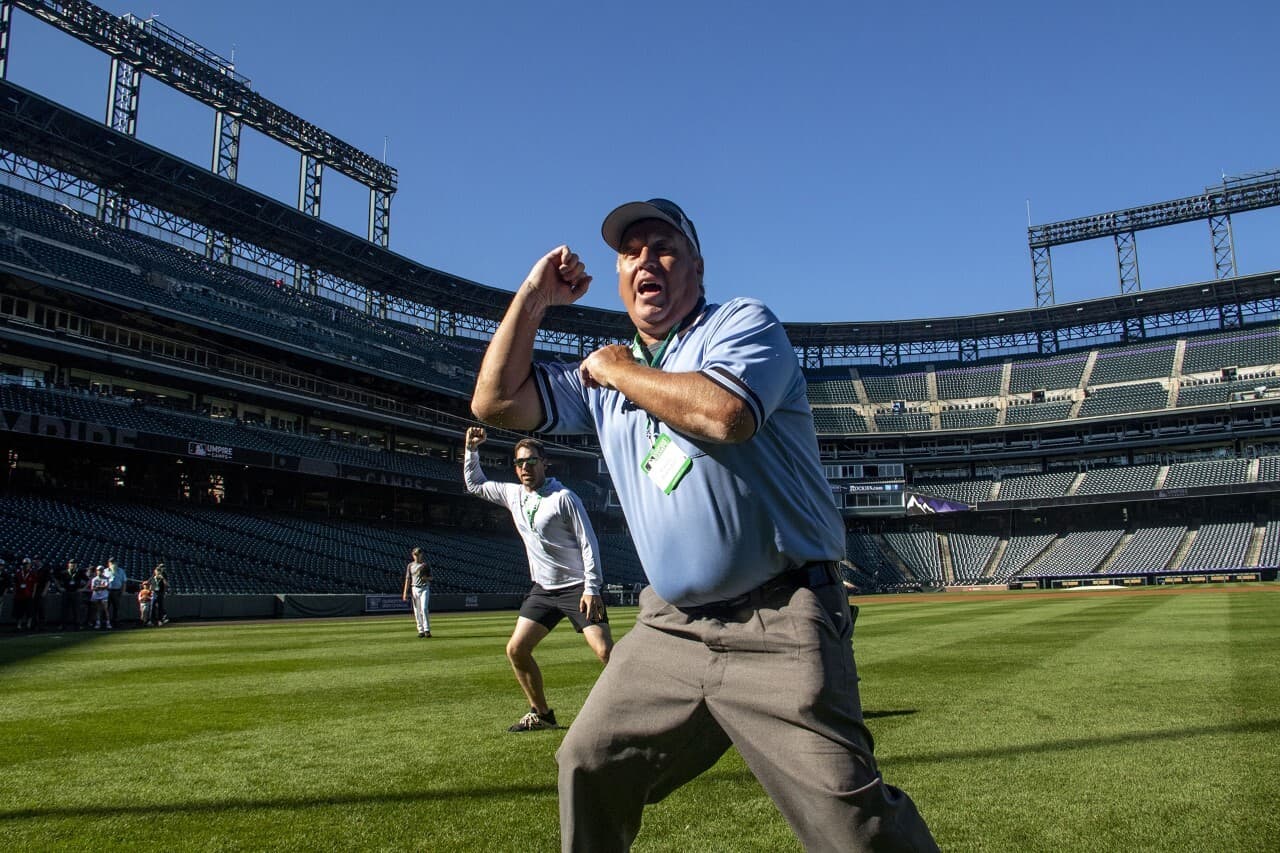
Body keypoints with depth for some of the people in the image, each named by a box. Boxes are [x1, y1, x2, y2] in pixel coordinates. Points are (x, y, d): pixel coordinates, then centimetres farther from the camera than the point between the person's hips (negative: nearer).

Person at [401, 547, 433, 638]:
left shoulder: (425, 565, 5)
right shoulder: (410, 565, 8)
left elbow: (431, 577, 9)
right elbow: (407, 579, 6)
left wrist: (426, 578, -15)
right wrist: (405, 592, -1)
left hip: (424, 588, -2)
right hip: (415, 589, 2)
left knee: (424, 608, -16)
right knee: (417, 611, 1)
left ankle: (427, 630, -15)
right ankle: (421, 631, 7)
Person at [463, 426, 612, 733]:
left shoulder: (563, 497, -12)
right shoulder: (513, 494, 8)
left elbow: (588, 543, -13)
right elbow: (474, 484, 22)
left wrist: (591, 588, -20)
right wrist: (472, 449, 8)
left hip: (577, 587, -7)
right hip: (543, 589, 7)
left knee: (605, 652, -18)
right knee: (516, 650, 2)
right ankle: (542, 714, 17)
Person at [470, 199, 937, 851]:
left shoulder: (742, 323, -1)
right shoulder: (604, 378, 16)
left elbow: (726, 413, -23)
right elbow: (496, 401, 12)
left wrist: (619, 370, -8)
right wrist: (533, 297, 11)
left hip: (777, 630, -6)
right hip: (670, 628, 6)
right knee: (587, 767, 10)